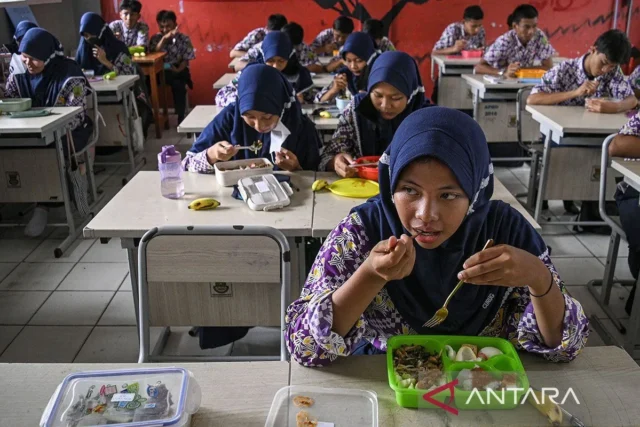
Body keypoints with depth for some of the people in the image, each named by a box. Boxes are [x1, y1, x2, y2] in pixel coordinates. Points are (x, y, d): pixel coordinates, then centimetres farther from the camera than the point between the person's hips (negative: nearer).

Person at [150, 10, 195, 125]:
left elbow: (186, 59, -4)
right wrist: (164, 38, -22)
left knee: (178, 85, -35)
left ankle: (181, 117, -21)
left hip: (177, 70, -2)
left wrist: (178, 70, -24)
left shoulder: (184, 39, -1)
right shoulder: (155, 38, 4)